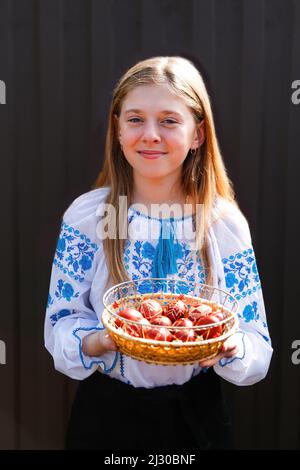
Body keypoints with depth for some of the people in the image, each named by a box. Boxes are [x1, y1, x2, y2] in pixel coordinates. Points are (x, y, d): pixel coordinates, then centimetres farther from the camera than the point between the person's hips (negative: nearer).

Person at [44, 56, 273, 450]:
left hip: (196, 416, 1)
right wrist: (99, 341, -28)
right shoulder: (86, 214, -12)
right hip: (105, 415, 0)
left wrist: (227, 347, -29)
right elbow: (60, 322, -7)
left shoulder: (226, 222, -11)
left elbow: (258, 346, -7)